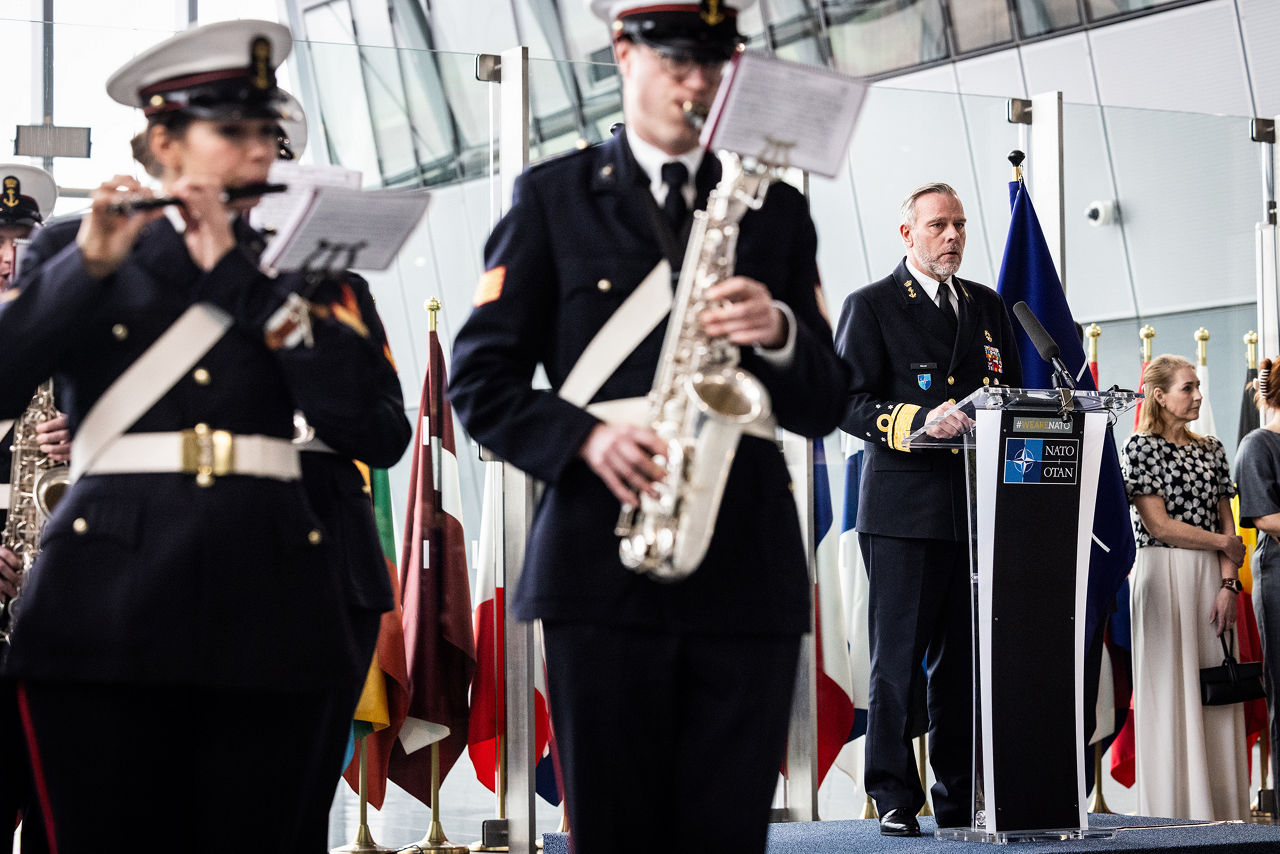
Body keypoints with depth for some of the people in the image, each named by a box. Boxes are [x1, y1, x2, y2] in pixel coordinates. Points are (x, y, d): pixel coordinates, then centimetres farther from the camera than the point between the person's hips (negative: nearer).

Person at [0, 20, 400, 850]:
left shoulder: (295, 260, 14)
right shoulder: (74, 247, 10)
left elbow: (359, 411, -2)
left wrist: (236, 271, -5)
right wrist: (90, 264, -14)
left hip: (267, 604, 2)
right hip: (110, 597, -2)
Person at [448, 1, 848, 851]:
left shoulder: (777, 211, 17)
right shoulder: (553, 197, 11)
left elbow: (822, 407, 13)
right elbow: (481, 380, 5)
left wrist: (780, 333, -9)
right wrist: (585, 437, -13)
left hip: (748, 577, 2)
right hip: (603, 573, -2)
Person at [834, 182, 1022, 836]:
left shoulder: (987, 306, 18)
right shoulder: (869, 307, 2)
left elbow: (1015, 394, 22)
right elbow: (851, 405, -7)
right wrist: (921, 421, -22)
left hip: (978, 509, 5)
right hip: (904, 507, -5)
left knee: (965, 660, 8)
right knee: (897, 659, -4)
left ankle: (960, 799, 14)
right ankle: (895, 799, 1)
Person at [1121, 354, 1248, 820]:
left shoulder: (1211, 449, 15)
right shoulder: (1142, 446, -2)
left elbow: (1226, 522, 10)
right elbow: (1158, 524, -9)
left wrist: (1227, 584, -3)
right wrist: (1224, 543, -3)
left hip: (1210, 577, 5)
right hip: (1163, 575, -5)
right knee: (1168, 690, -4)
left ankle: (1219, 806, 5)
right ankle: (1173, 808, -1)